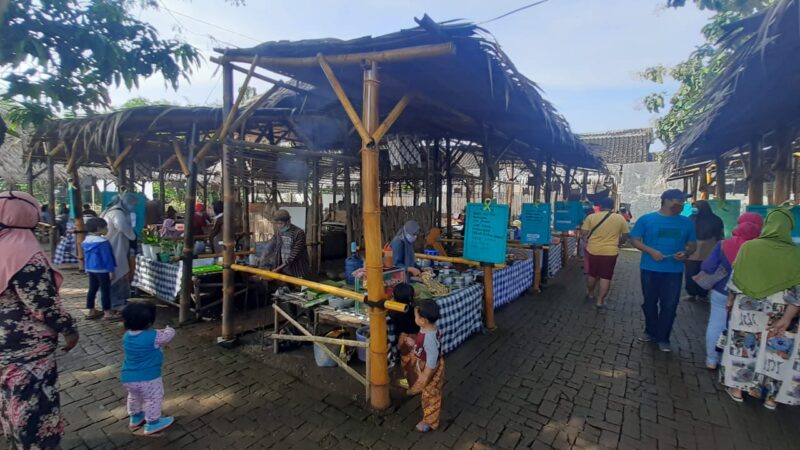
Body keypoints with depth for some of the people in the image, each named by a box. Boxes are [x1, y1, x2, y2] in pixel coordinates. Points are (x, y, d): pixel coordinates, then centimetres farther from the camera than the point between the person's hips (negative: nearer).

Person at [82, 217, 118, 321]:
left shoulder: (87, 241, 8)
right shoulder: (102, 242, -20)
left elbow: (85, 256, 17)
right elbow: (107, 257, -19)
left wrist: (87, 268, 26)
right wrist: (111, 270, -14)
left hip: (90, 269, 9)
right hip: (102, 270, -9)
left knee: (92, 289, 16)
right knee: (105, 290, -2)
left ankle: (91, 311, 24)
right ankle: (107, 313, 2)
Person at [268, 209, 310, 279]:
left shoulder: (299, 233, -16)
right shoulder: (278, 232, 4)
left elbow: (294, 255, -19)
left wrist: (278, 268, -20)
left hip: (298, 272, -5)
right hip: (284, 271, 5)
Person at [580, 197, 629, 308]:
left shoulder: (591, 217, -5)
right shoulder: (620, 218, 0)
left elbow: (583, 233, -5)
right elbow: (625, 236, 8)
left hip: (593, 251, 1)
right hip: (610, 252, -1)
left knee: (592, 274, 18)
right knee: (606, 277, 7)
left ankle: (590, 293, 36)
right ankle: (600, 301, 11)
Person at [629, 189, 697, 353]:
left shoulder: (686, 222, 6)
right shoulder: (647, 219, -4)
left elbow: (692, 245, 13)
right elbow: (634, 240, -3)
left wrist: (686, 253, -10)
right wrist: (651, 251, -18)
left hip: (674, 271, 2)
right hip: (650, 269, -1)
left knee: (669, 306, 4)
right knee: (650, 302, 12)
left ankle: (663, 338, 18)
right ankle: (650, 331, 31)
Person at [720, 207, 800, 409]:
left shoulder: (749, 246, -11)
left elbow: (735, 277, -5)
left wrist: (730, 299, 9)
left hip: (747, 308, -1)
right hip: (778, 313, 1)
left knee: (743, 347, 12)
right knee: (775, 351, 15)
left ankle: (737, 389, 23)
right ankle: (771, 396, 26)